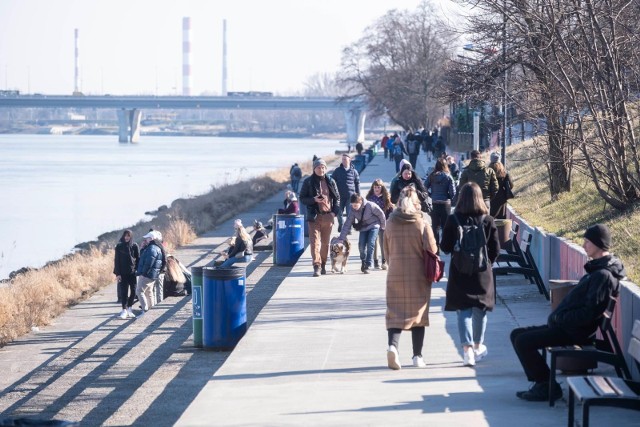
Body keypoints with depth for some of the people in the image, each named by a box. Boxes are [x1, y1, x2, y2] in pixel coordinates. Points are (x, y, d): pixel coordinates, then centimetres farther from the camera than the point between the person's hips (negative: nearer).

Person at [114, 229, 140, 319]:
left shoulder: (135, 246, 2)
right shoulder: (119, 246, 0)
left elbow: (138, 259, 3)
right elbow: (117, 260, 0)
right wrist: (117, 273, -7)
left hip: (132, 272, 1)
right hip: (123, 273, -1)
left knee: (133, 291, 1)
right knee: (124, 291, -2)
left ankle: (129, 309, 16)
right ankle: (124, 310, 0)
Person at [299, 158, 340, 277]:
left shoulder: (331, 182, 7)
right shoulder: (308, 182, 0)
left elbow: (337, 198, 12)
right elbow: (302, 198, 1)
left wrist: (335, 212, -2)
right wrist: (314, 200, -16)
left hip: (328, 216, 3)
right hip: (314, 216, -3)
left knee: (325, 242, 11)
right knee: (315, 241, -12)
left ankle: (323, 264, 24)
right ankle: (317, 266, -17)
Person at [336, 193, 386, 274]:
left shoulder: (370, 206, -27)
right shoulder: (353, 210, -15)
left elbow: (381, 214, -12)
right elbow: (347, 224, -14)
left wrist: (383, 226, 2)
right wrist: (341, 238, -18)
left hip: (374, 226, -4)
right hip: (363, 227, 4)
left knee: (370, 244, -19)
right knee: (361, 246, -11)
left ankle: (368, 266, -12)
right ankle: (363, 262, 18)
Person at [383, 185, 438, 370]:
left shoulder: (391, 224, 0)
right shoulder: (422, 224, -7)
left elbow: (386, 251, 8)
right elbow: (431, 249, -10)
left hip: (395, 275, 1)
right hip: (418, 275, -1)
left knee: (395, 313, 4)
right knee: (417, 313, 9)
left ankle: (393, 345, -22)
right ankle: (417, 356, 10)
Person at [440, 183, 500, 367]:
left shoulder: (453, 220, -9)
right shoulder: (487, 220, -6)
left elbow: (445, 247, -5)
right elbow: (495, 248, -4)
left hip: (459, 273, -1)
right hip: (482, 272, 1)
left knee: (463, 310, 2)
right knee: (480, 309, 17)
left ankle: (467, 348, -13)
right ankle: (478, 346, 32)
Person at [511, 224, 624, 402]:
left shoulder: (603, 275, -18)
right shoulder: (597, 269, 14)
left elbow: (590, 313, -24)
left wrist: (560, 319, -14)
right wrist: (558, 317, 8)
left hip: (577, 332, -11)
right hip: (567, 325, 11)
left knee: (523, 341, -18)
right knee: (517, 335, 10)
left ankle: (547, 387, -6)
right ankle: (542, 383, 7)